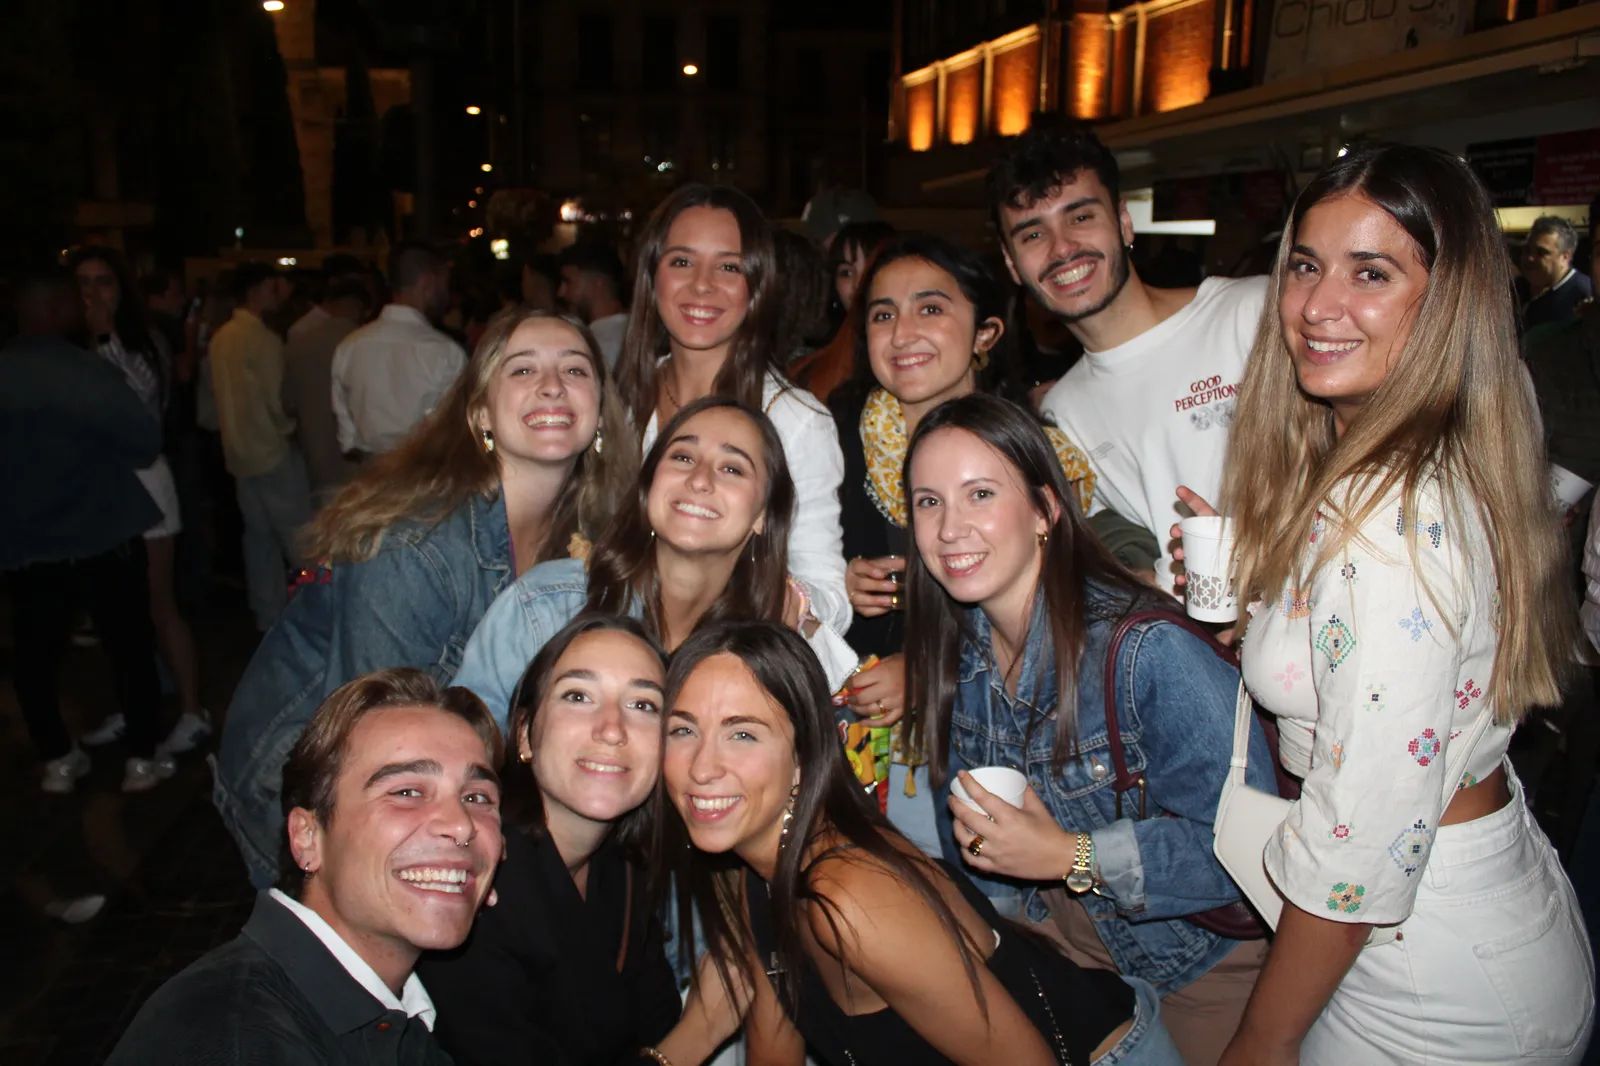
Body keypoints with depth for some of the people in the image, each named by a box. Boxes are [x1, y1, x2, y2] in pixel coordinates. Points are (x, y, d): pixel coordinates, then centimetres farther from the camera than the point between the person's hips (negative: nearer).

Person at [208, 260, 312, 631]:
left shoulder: (221, 337, 7)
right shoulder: (263, 339, -17)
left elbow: (218, 390, 14)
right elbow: (278, 401, -16)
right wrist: (288, 428, 3)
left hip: (239, 451, 8)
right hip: (273, 451, -8)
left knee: (259, 535, 13)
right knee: (298, 537, -2)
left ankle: (268, 615, 20)